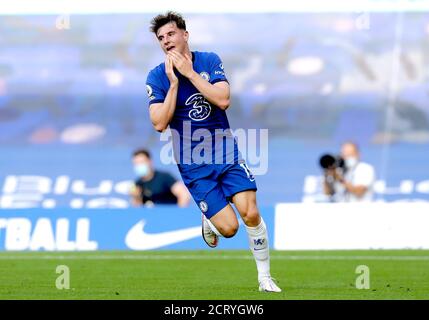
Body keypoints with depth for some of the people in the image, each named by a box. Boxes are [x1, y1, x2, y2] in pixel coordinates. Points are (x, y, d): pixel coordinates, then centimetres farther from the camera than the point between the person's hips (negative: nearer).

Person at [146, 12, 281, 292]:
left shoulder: (209, 61, 0)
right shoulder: (157, 77, -5)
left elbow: (223, 100, -15)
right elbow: (160, 124, -15)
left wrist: (189, 72, -16)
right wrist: (174, 82, -18)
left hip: (226, 152, 2)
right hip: (193, 165, -2)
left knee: (251, 214, -14)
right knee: (229, 228, -10)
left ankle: (265, 277, 4)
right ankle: (208, 221, 27)